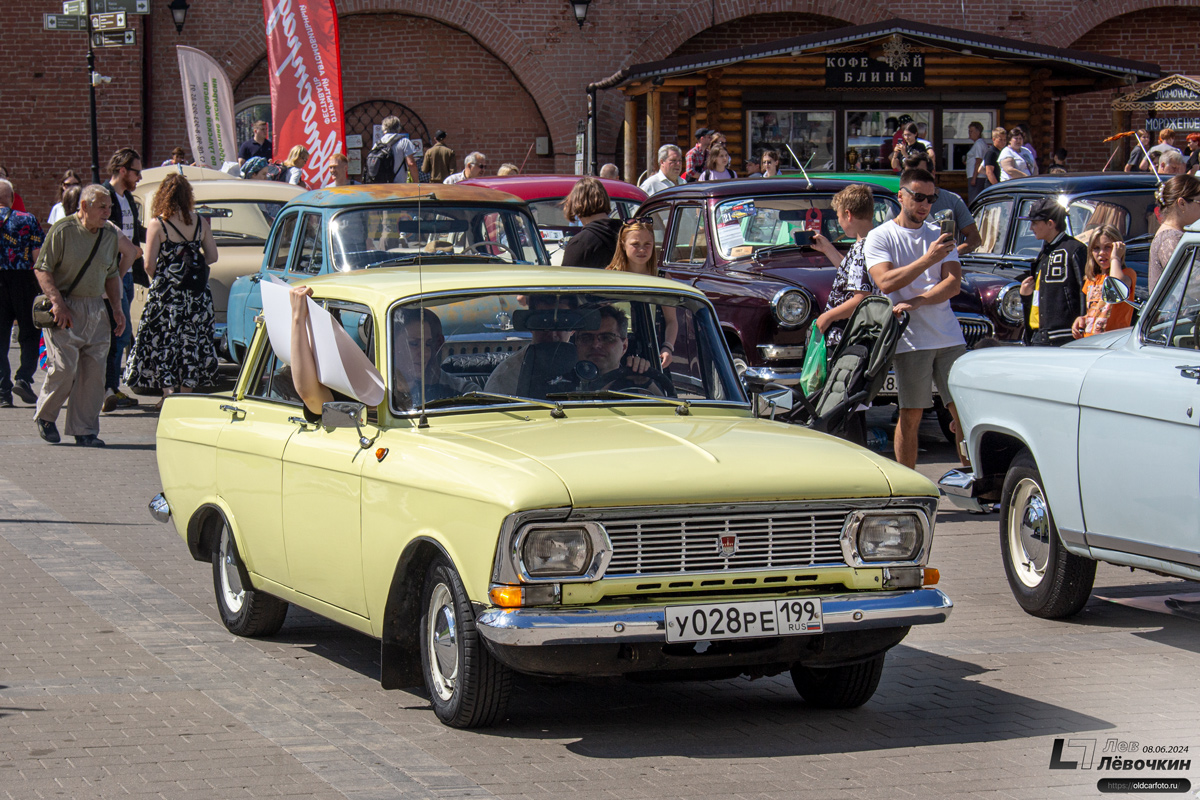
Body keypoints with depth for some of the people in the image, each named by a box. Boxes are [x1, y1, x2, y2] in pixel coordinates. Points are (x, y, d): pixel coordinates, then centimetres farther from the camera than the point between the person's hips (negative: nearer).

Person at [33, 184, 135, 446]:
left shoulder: (111, 234, 10)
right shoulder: (63, 230, -8)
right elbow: (42, 269, -8)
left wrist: (116, 307, 10)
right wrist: (57, 303, -18)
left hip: (96, 309, 5)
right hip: (65, 309, -5)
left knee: (94, 371, 0)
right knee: (64, 367, -11)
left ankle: (85, 430, 7)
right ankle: (44, 415, 14)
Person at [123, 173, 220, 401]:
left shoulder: (157, 225, -9)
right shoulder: (200, 222, 0)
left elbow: (149, 265, -9)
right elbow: (212, 256, 6)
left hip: (166, 293, -3)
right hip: (196, 294, 3)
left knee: (164, 341, 4)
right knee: (191, 340, 12)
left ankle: (168, 393, -2)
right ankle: (186, 393, 16)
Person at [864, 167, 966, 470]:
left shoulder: (939, 237, 13)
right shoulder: (880, 237, 3)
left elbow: (953, 284, 1)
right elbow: (886, 282, -13)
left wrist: (917, 301, -14)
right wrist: (927, 260, -22)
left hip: (949, 337, 3)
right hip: (910, 339, -3)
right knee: (910, 416, -1)